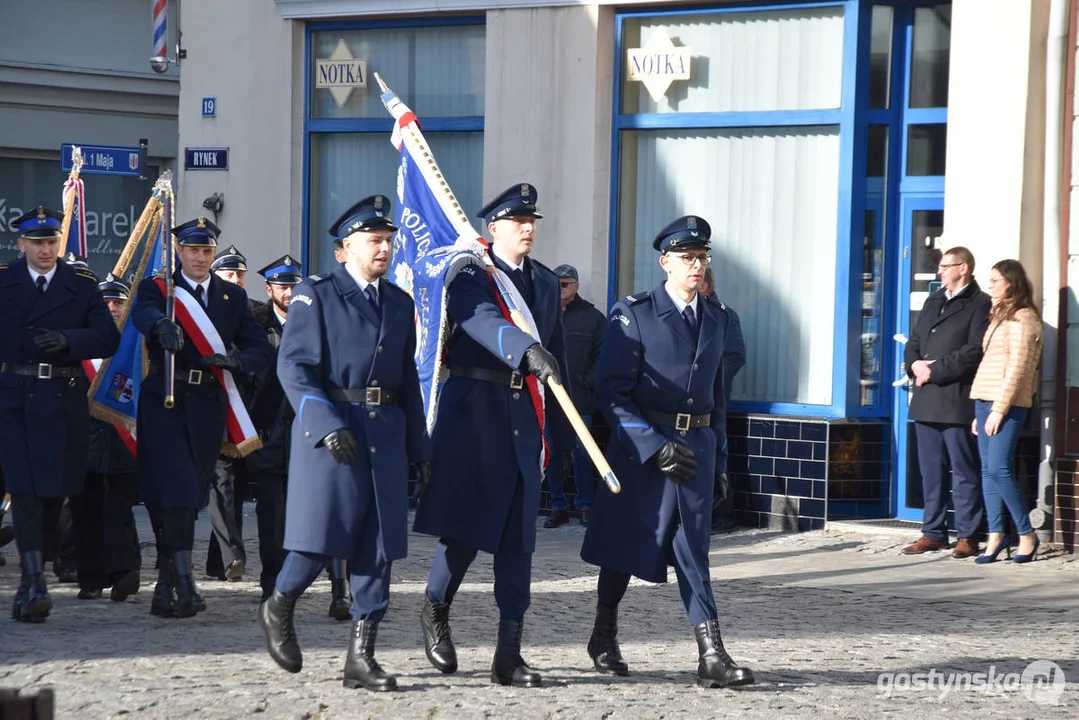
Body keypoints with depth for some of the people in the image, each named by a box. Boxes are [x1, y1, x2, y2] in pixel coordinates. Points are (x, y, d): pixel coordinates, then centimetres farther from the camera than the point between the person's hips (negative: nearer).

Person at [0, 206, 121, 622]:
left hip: (64, 399, 2)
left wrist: (67, 340, -17)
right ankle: (35, 586, -14)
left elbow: (107, 338, -1)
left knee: (54, 491, 6)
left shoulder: (83, 285, 8)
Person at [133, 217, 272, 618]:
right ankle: (183, 582, -18)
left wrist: (236, 360, -16)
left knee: (190, 497, 7)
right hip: (164, 404, -3)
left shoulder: (234, 297, 13)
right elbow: (143, 314, -21)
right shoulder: (156, 288, 4)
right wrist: (163, 326, -45)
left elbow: (261, 350, 6)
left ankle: (164, 589, 17)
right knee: (176, 492, -15)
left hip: (208, 406, 3)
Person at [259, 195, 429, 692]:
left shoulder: (400, 304, 16)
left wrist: (419, 447, 16)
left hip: (386, 433, 5)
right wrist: (328, 426, -21)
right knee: (322, 537, -7)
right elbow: (293, 366, -10)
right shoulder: (315, 295, -2)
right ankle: (279, 609, 21)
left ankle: (361, 656, 5)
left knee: (379, 545, 1)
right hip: (329, 427, -5)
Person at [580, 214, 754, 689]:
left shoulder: (716, 318, 12)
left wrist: (718, 455, 15)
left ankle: (712, 658, -10)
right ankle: (604, 638, 27)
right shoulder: (634, 314, -5)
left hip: (697, 445, 4)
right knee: (627, 542, 7)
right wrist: (655, 448, -18)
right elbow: (612, 391, -10)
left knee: (693, 548, -2)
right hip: (641, 445, -4)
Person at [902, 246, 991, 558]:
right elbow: (914, 341, 20)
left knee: (964, 472, -3)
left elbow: (975, 351, -14)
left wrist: (935, 370, -14)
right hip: (926, 401, 7)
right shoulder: (933, 302, 21)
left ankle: (968, 536, 1)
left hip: (957, 401, -7)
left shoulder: (980, 304, -4)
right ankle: (933, 533, 16)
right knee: (931, 471, 10)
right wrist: (914, 364, -2)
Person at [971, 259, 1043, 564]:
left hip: (1007, 404, -9)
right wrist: (980, 412, 15)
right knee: (988, 470, 3)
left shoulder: (1022, 319, -8)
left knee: (999, 469, -13)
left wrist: (998, 410, -18)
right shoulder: (999, 317, 19)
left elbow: (1017, 369, -14)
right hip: (985, 401, 9)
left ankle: (1027, 535, -3)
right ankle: (995, 535, 4)